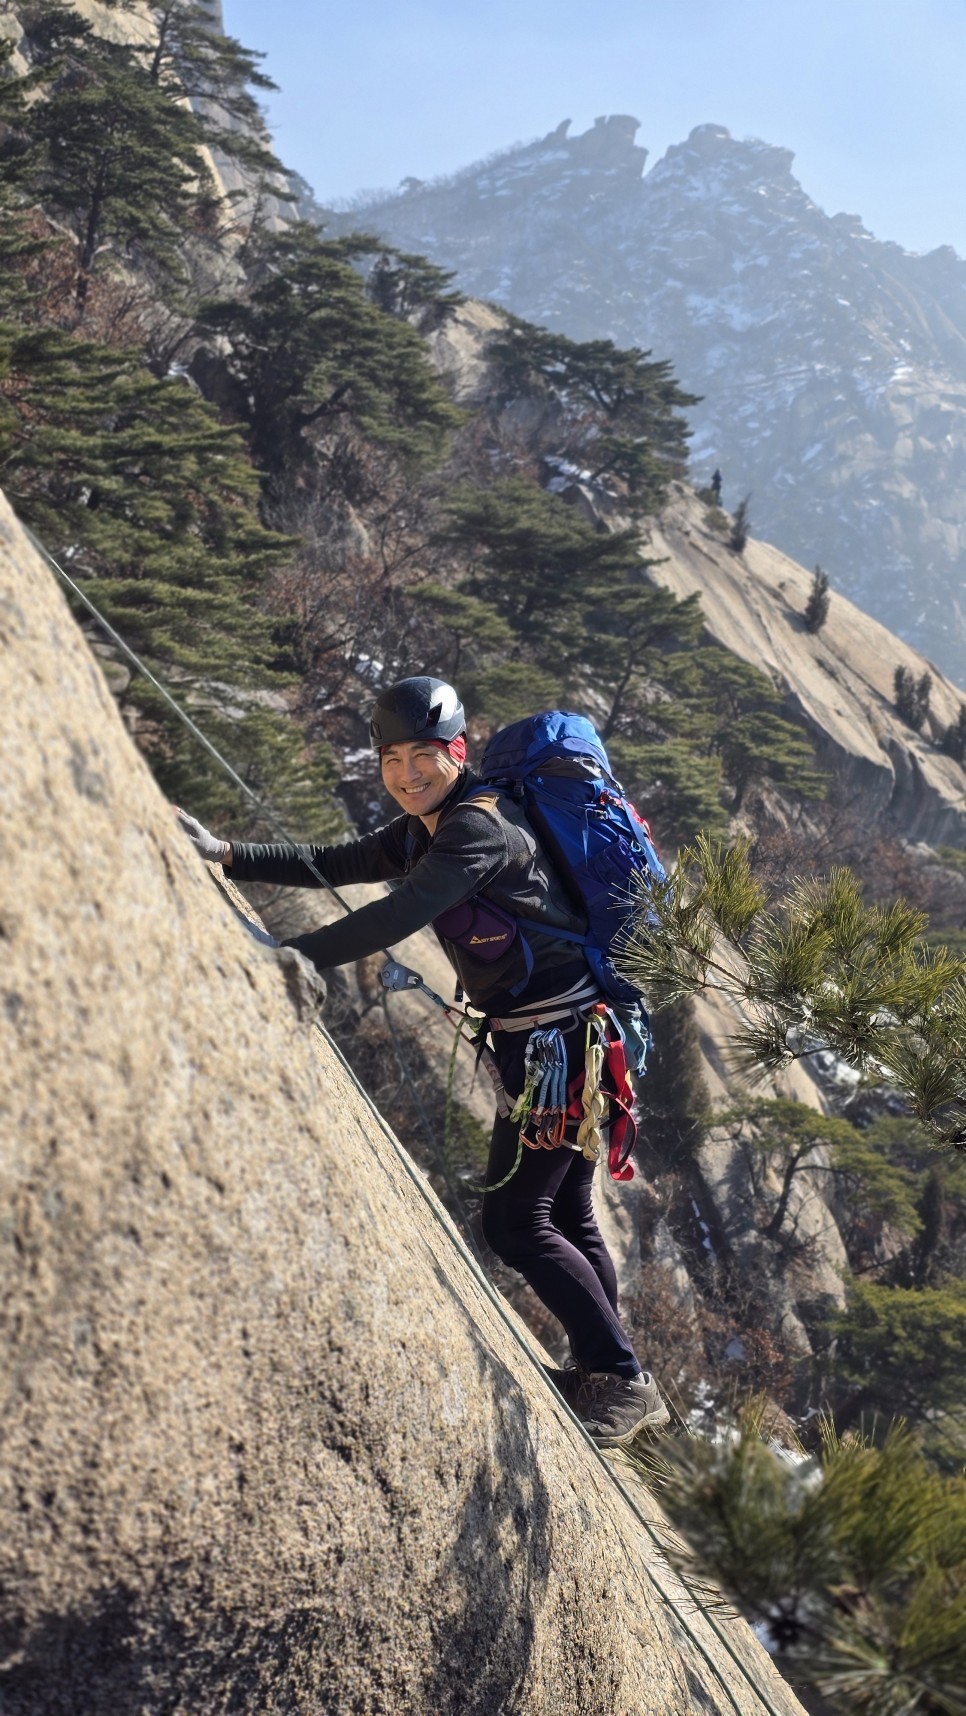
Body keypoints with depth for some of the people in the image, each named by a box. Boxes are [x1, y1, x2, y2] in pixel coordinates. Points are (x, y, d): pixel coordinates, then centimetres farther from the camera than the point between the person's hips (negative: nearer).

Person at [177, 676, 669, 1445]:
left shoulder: (480, 825, -19)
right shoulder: (425, 832, 11)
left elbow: (398, 916, -29)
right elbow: (333, 863, 8)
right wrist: (227, 854, -2)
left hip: (561, 1041, -10)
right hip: (553, 1038, 10)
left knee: (515, 1221, -6)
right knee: (564, 1213, 18)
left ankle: (625, 1383, 1)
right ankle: (602, 1373, 30)